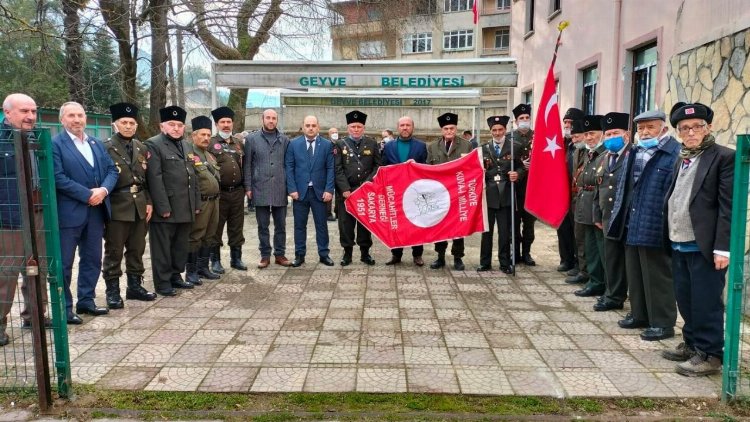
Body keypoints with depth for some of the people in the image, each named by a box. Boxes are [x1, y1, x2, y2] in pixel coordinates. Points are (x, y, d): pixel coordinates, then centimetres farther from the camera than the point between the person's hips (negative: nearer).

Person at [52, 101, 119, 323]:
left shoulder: (97, 143, 14)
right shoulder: (54, 144, -6)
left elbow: (112, 170, 9)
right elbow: (58, 178, -15)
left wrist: (103, 190, -10)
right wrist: (88, 195, -17)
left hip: (96, 211, 7)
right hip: (68, 212, -6)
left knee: (92, 259, 13)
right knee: (63, 263, 2)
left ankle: (86, 301, 25)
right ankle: (64, 308, 10)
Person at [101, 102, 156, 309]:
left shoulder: (141, 148, 12)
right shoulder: (105, 148, -5)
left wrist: (149, 202, 7)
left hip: (139, 207, 5)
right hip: (117, 207, -5)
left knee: (137, 250, 13)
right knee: (114, 251, 3)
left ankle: (135, 286, 24)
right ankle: (112, 291, 11)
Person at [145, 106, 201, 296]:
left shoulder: (186, 145, 17)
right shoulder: (153, 145, -8)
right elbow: (155, 179, -15)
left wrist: (196, 203, 13)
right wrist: (163, 207, -19)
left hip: (185, 208, 7)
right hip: (166, 208, -7)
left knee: (181, 246, 14)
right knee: (163, 247, 3)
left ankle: (176, 276, 27)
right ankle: (163, 282, 12)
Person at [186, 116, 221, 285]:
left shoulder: (210, 155, 18)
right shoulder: (188, 155, -9)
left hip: (214, 201, 8)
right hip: (200, 202, -8)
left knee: (209, 236, 14)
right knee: (195, 237, -2)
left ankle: (203, 267, 24)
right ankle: (191, 271, 5)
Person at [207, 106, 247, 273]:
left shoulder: (239, 144, 13)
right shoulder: (210, 143, -3)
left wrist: (245, 187, 14)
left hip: (237, 192, 4)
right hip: (218, 193, -4)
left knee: (237, 227, 11)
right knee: (215, 228, 4)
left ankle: (236, 258, 21)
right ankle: (215, 260, 13)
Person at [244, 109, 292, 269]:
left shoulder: (284, 140, 6)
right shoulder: (252, 139, 2)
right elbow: (247, 165, 2)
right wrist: (248, 187, -3)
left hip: (280, 189, 1)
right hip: (260, 189, -1)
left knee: (280, 225, 7)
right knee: (263, 225, 6)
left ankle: (280, 254, 18)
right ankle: (265, 255, 16)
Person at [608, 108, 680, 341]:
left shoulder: (675, 153, -13)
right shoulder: (635, 153, 13)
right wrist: (618, 217, 12)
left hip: (655, 227, -8)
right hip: (632, 226, 8)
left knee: (657, 277, 2)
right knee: (634, 274, 17)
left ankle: (662, 322, 14)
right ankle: (639, 314, 30)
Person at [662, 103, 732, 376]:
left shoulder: (723, 157, -7)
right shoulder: (681, 159, 15)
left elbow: (729, 207, -13)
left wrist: (722, 247, -17)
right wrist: (670, 237, 8)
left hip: (704, 246, -7)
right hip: (678, 244, 7)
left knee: (706, 302, 0)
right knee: (685, 300, 16)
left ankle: (709, 355, 12)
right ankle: (692, 344, 30)